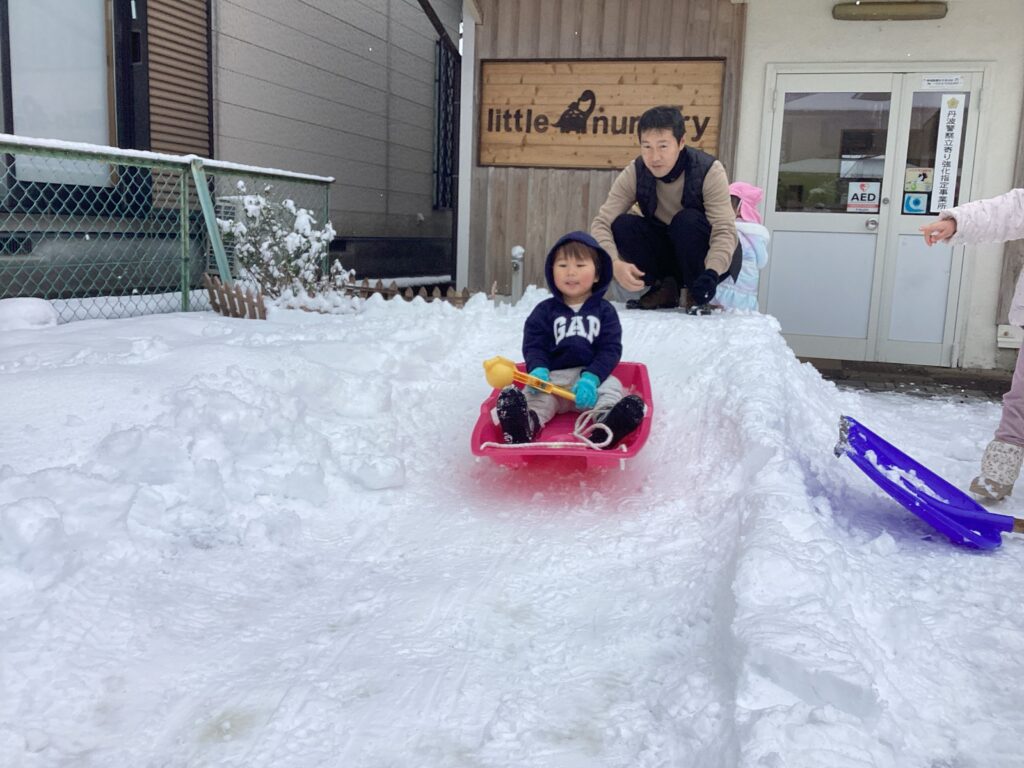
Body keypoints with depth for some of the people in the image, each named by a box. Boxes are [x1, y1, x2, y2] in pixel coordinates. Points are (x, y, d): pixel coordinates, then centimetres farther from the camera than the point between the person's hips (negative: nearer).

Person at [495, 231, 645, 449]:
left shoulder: (604, 310, 7)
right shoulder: (545, 310, 10)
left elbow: (610, 349, -3)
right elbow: (533, 345, 3)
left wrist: (591, 378, -22)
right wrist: (538, 369, -22)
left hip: (595, 375, 0)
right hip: (552, 376, 1)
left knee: (611, 387, -29)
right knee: (535, 394, -27)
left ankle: (608, 423, -57)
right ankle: (526, 422, -57)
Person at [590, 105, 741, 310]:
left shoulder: (709, 171, -23)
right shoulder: (634, 174, -15)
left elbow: (725, 231, -31)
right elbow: (601, 223, -22)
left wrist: (711, 273, -50)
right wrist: (615, 264, -41)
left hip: (710, 259, -3)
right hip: (666, 253, 3)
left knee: (688, 220, -33)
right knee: (622, 225, -22)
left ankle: (698, 296, -12)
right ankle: (664, 287, -4)